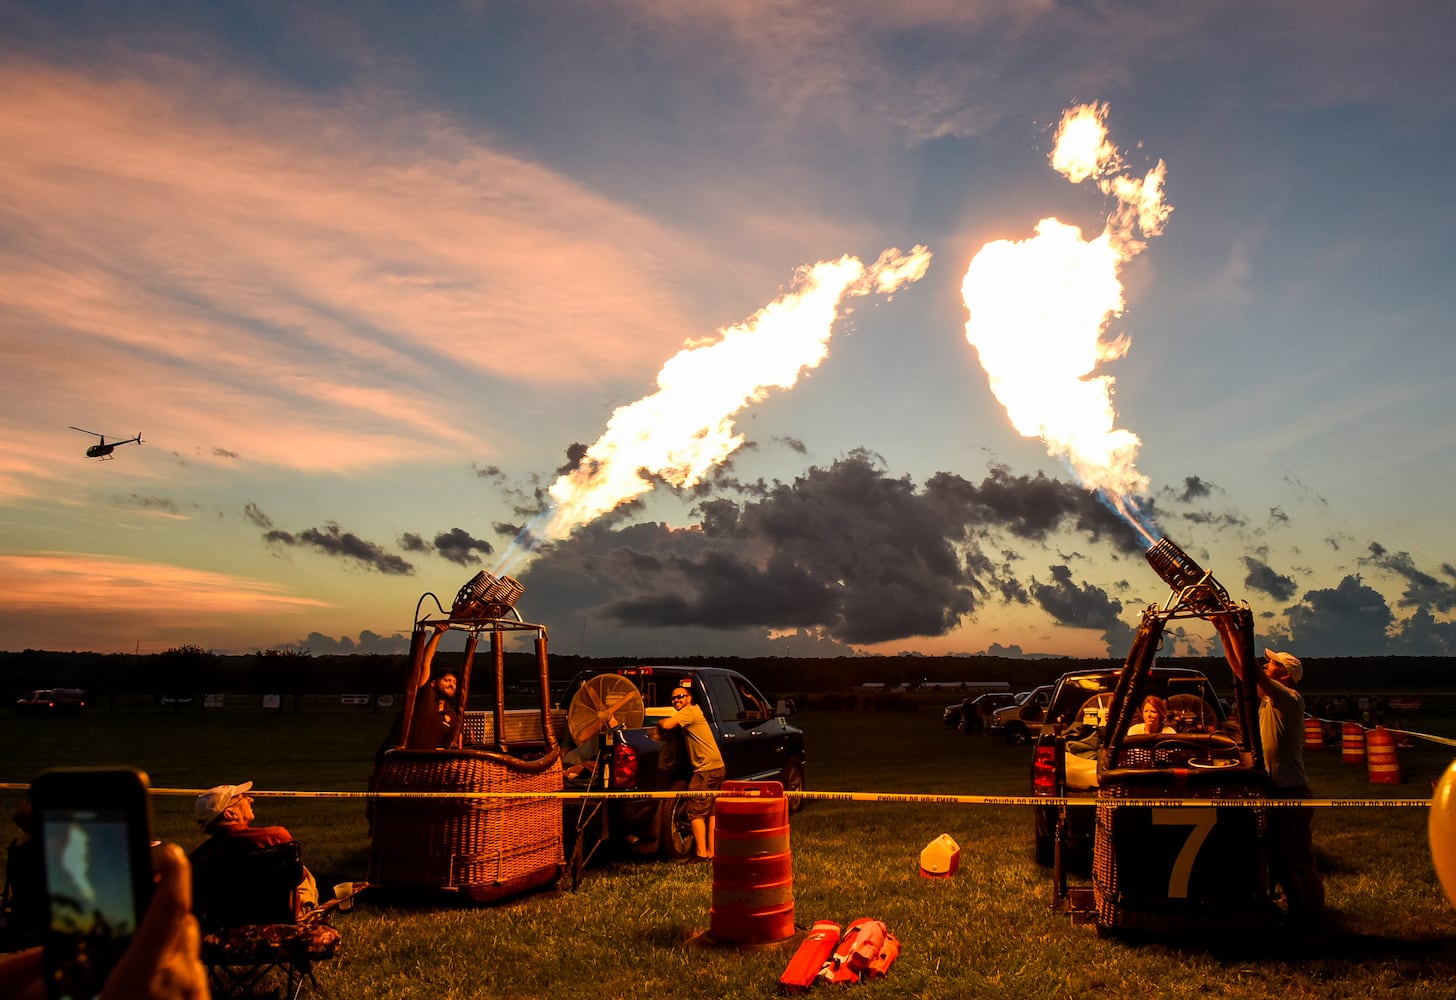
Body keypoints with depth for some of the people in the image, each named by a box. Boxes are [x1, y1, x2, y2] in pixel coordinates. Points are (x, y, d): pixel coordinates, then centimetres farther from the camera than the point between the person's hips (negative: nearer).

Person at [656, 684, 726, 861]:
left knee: (696, 812, -5)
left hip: (706, 769, -10)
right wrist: (666, 721, 9)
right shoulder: (695, 710, 20)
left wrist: (659, 722, -2)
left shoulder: (689, 711, -10)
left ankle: (701, 853, -6)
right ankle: (711, 852, 15)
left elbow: (667, 725, -21)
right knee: (711, 811, 13)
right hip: (718, 767, 10)